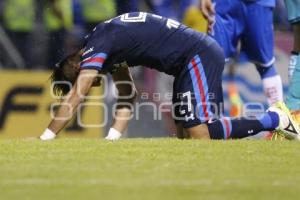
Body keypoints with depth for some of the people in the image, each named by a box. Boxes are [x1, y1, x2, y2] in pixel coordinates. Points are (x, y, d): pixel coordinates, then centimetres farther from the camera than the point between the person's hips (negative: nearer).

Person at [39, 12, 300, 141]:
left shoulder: (96, 47, -13)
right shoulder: (109, 48, 15)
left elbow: (73, 99, -18)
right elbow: (128, 98, 17)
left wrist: (45, 138, -18)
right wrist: (111, 138, 7)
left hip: (199, 56, -10)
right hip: (204, 54, 10)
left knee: (198, 134, -15)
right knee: (184, 134, 9)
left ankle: (272, 120, -3)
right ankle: (273, 119, 14)